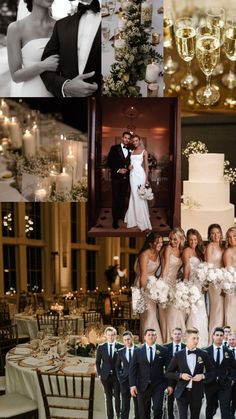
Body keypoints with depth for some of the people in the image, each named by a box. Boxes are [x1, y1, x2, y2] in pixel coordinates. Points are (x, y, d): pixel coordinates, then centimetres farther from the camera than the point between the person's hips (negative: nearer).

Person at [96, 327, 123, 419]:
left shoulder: (121, 347, -1)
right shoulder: (101, 347, 3)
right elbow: (98, 362, 10)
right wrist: (99, 374, 3)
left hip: (117, 376, -2)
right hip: (105, 376, 2)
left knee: (117, 396, -6)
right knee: (108, 398, 8)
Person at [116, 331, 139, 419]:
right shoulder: (120, 352, 6)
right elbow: (118, 366, 19)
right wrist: (119, 376, 8)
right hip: (125, 381, 2)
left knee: (138, 404, 9)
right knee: (125, 406, 1)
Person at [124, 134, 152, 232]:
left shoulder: (144, 151, 2)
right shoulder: (132, 152, 15)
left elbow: (146, 166, 0)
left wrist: (147, 179, -6)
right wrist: (129, 166, -3)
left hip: (140, 174, -5)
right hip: (132, 175, 5)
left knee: (140, 196, -7)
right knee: (134, 196, 6)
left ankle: (143, 222, -4)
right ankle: (135, 219, 16)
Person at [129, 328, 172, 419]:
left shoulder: (163, 351, 3)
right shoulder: (138, 351, 4)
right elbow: (133, 369, 1)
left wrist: (169, 384, 1)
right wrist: (132, 385, -8)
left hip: (158, 386, -1)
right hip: (143, 386, 1)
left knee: (158, 409, -12)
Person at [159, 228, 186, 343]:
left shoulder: (181, 251, 11)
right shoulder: (168, 249, -6)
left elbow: (178, 268, 13)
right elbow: (166, 266, -12)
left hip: (176, 282, 6)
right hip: (167, 281, -6)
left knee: (178, 311, 4)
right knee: (170, 312, -9)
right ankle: (169, 340, -3)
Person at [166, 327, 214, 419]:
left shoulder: (203, 355, 0)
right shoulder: (178, 355, -4)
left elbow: (211, 372, 10)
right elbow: (168, 373, 3)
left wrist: (202, 376, -10)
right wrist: (180, 375, -15)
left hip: (197, 393, 2)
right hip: (182, 392, -2)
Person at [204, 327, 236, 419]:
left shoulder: (228, 352, 3)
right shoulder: (206, 351, -3)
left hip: (225, 385, 0)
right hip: (210, 384, 0)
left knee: (225, 410, -7)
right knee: (210, 408, 15)